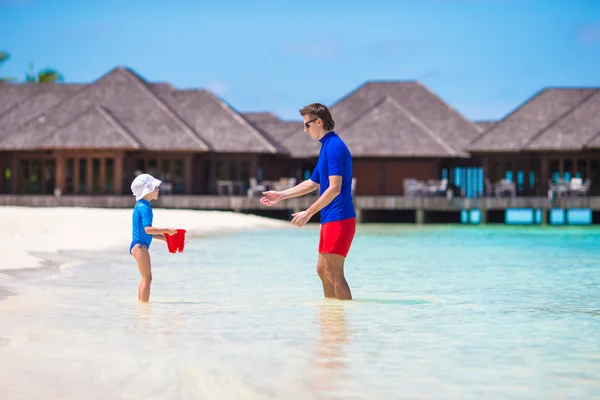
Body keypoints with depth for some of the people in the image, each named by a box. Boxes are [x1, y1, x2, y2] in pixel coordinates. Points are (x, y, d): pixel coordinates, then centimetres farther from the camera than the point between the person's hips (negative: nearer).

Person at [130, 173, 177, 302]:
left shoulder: (140, 206, 16)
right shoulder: (144, 207, -16)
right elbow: (148, 229, -27)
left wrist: (164, 237, 18)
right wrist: (166, 230, -20)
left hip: (138, 246, 11)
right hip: (140, 246, -11)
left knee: (145, 278, 18)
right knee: (147, 278, -7)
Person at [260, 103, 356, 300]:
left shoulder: (334, 146, -15)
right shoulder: (327, 147, 17)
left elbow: (334, 188, -23)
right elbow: (313, 183, 28)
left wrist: (309, 213, -20)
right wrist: (281, 195, 27)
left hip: (339, 219, -11)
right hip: (330, 219, 11)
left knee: (334, 273, -10)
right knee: (322, 270, 15)